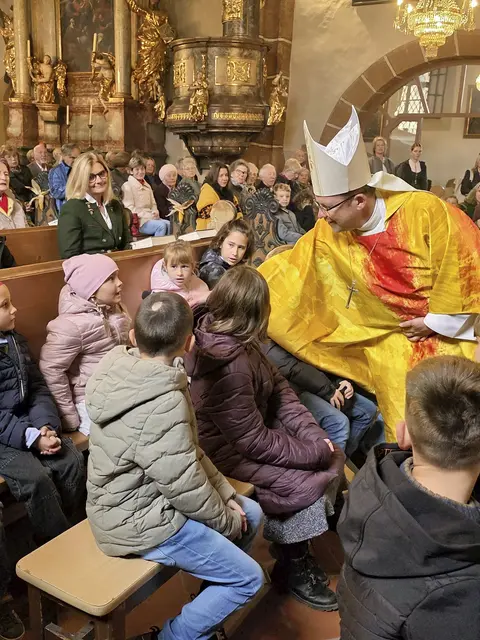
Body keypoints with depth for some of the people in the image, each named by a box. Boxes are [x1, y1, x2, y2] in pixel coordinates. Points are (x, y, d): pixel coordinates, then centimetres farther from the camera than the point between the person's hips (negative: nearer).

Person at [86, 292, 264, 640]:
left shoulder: (128, 371, -4)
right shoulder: (161, 403, -33)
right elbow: (185, 486, -24)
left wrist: (226, 492, 4)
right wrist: (227, 521, -6)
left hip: (136, 498, 9)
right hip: (140, 522, -9)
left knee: (252, 513, 17)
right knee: (249, 578, -1)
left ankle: (211, 607, 32)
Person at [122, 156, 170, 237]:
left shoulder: (147, 186, 21)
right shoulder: (127, 186, -2)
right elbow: (130, 208, -9)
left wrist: (155, 212, 0)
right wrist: (148, 215, -16)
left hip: (151, 217, 7)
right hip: (138, 221, -7)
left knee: (169, 224, -22)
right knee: (161, 225, -30)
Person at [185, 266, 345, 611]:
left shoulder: (231, 339, -5)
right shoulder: (228, 365, -32)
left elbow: (279, 387, 0)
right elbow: (255, 442, -26)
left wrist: (314, 434, -11)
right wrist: (317, 451, -16)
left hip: (248, 430, 9)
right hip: (225, 452, -9)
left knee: (332, 458, 2)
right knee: (305, 482, -13)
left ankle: (299, 550, 20)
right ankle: (292, 568, 14)